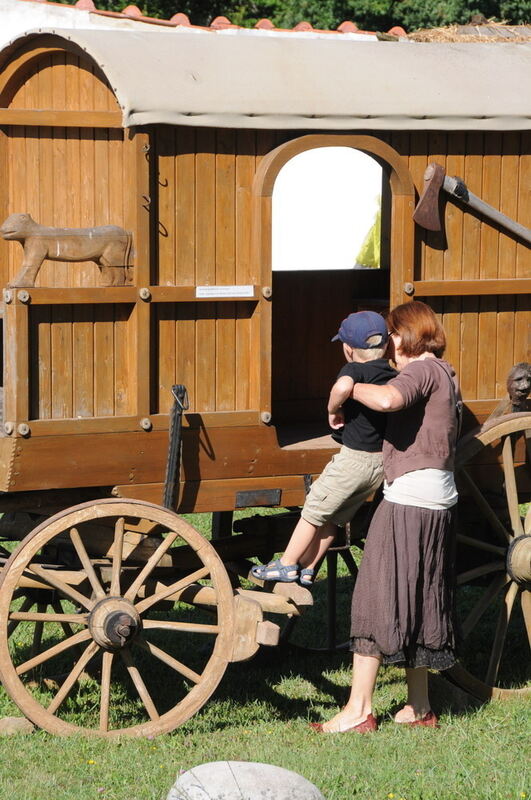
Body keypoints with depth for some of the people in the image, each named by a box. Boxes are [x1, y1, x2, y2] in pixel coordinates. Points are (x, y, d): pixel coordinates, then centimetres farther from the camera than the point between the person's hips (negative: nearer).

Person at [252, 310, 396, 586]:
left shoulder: (355, 370, -16)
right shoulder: (395, 375, 5)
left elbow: (342, 387, -39)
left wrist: (333, 410, -21)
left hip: (354, 458, -7)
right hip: (382, 462, 7)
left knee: (314, 511, 10)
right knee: (331, 518, 18)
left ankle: (287, 565, 20)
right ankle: (305, 570, 24)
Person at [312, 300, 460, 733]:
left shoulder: (422, 370, -11)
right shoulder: (445, 374, 18)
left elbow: (387, 399, -33)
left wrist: (349, 388, -14)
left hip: (409, 498, -10)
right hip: (438, 501, 10)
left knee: (377, 596, -6)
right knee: (418, 603, 15)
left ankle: (358, 710, -5)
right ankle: (419, 707, 19)